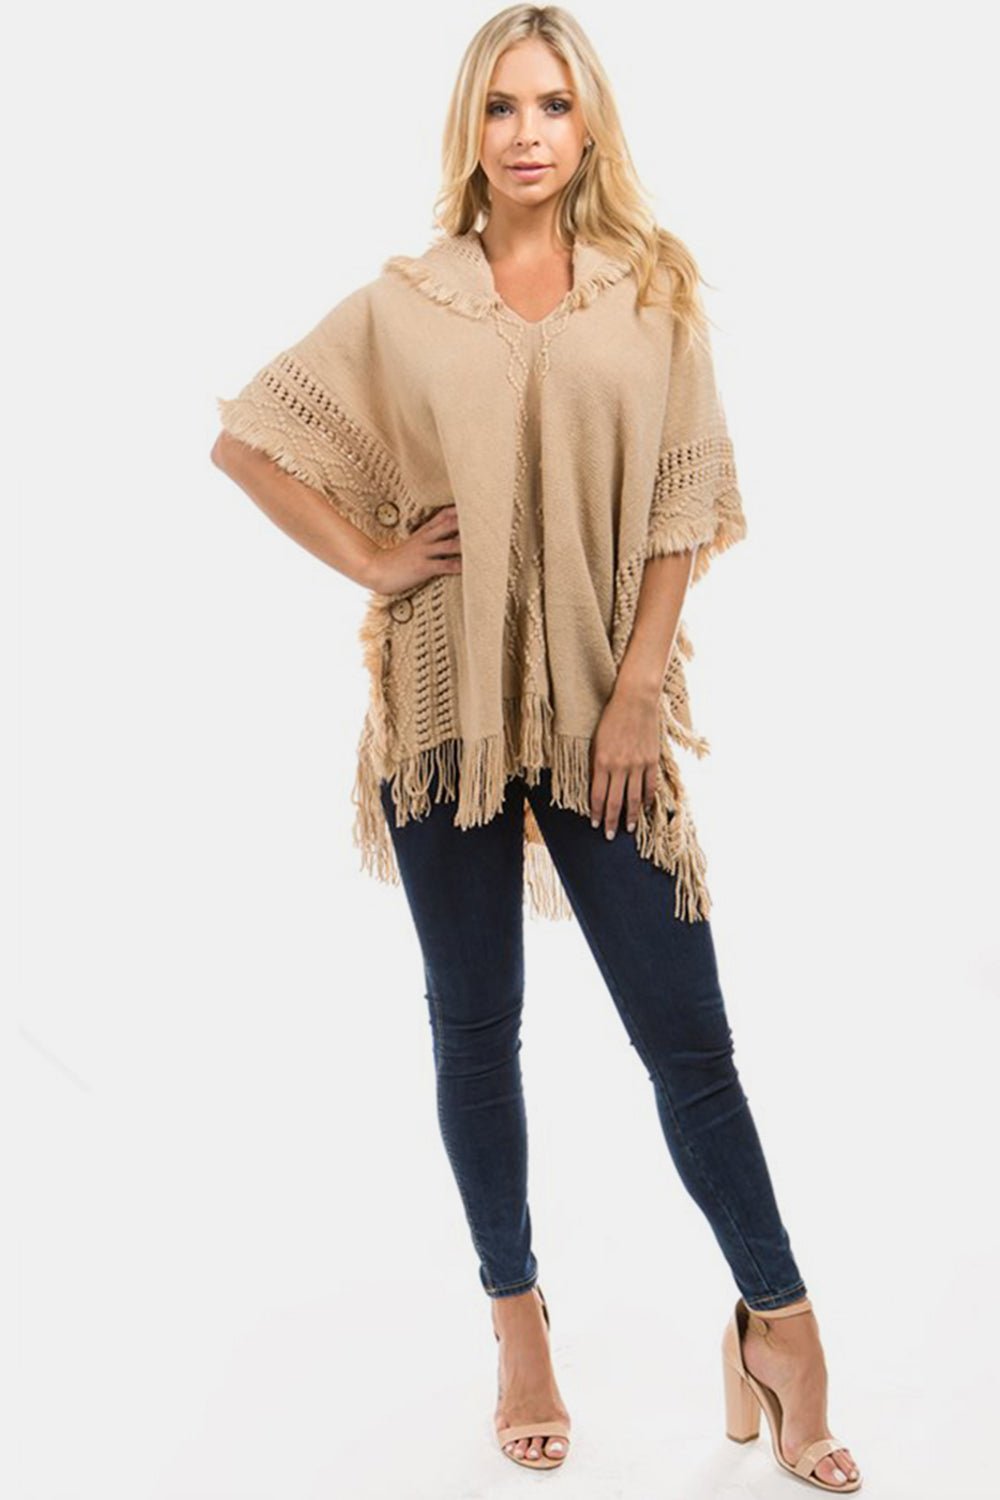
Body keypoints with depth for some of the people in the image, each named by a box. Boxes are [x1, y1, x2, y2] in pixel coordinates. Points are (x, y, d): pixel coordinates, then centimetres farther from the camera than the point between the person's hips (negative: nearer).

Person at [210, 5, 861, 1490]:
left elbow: (683, 501, 1)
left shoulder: (653, 294, 4)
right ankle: (517, 1323, 26)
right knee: (475, 1028, 9)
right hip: (448, 709, 1)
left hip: (599, 710, -1)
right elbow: (244, 436, 9)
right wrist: (370, 557, -2)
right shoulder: (402, 305, 4)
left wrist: (639, 691, -6)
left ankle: (779, 1326, 15)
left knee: (686, 1030, -1)